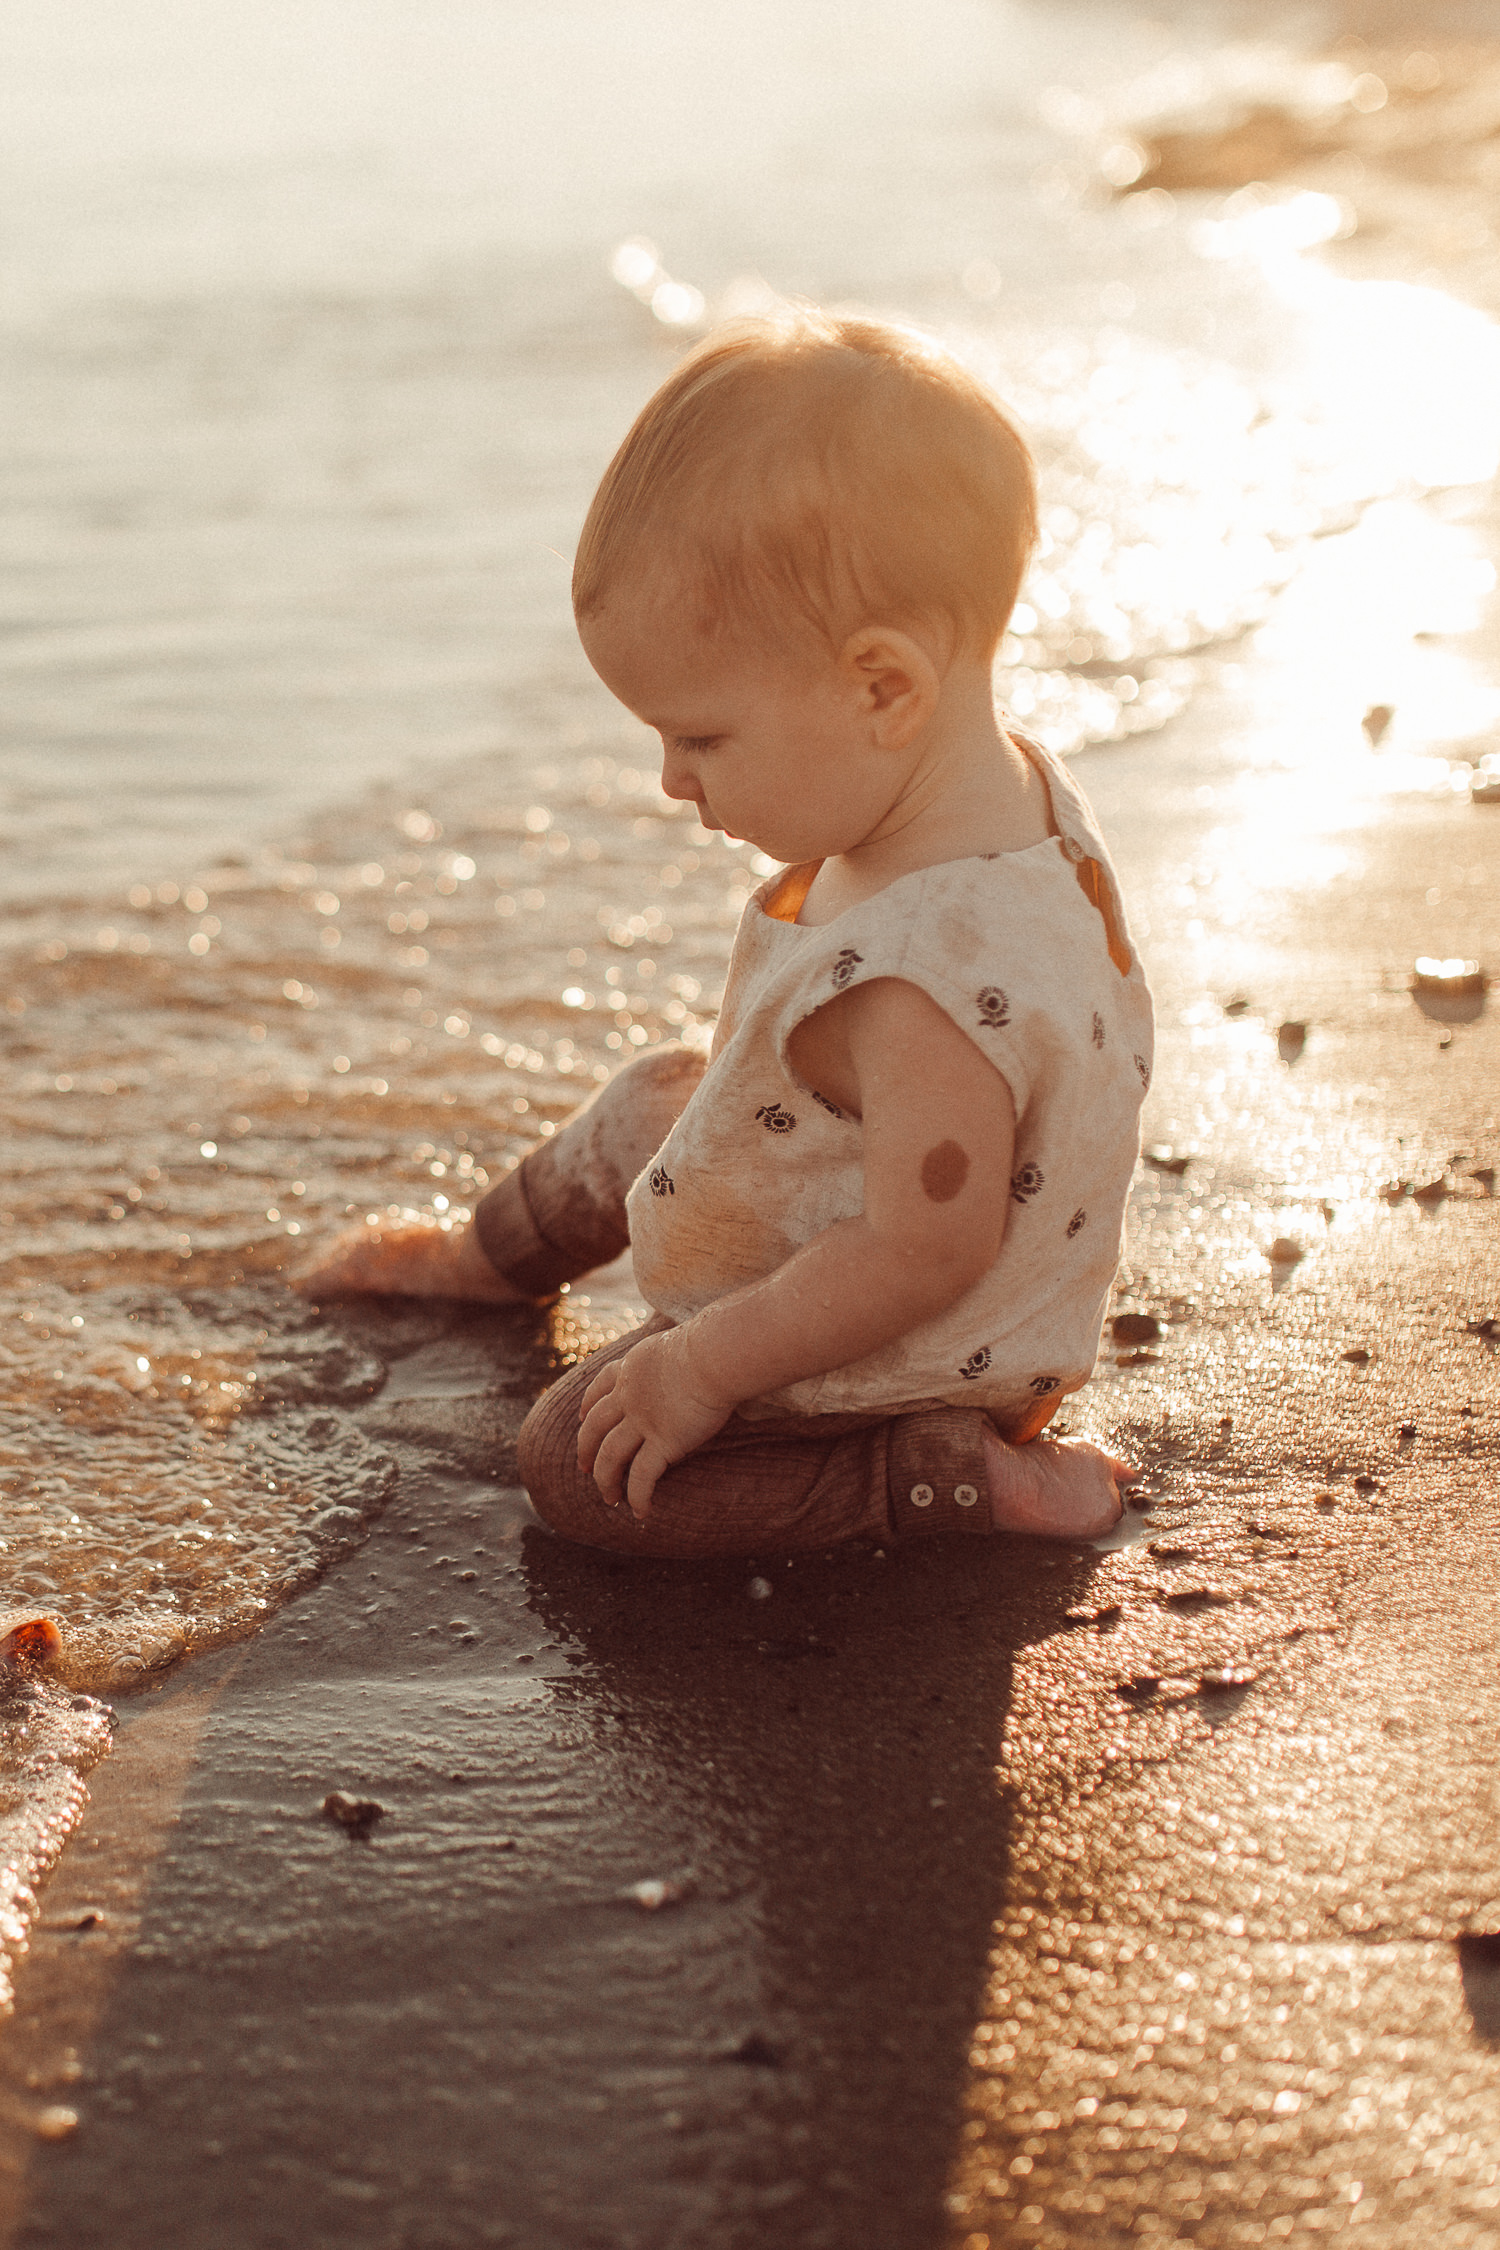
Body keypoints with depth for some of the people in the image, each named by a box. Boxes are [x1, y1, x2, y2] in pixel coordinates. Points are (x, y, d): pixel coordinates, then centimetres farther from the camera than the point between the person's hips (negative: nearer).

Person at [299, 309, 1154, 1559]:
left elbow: (921, 1255, -36)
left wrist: (704, 1369, -24)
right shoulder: (1012, 783, -12)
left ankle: (952, 1472, -10)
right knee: (649, 1104, 24)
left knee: (579, 1462, -4)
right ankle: (488, 1256, 52)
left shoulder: (924, 983, -43)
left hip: (895, 1355, -9)